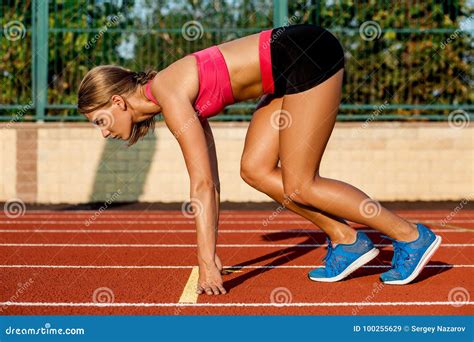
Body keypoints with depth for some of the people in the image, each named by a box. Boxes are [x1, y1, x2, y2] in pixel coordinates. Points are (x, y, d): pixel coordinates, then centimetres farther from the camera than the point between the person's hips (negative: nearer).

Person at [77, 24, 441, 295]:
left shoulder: (169, 94, -14)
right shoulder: (183, 99, 12)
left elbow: (203, 183, -17)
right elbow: (209, 182, 16)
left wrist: (207, 262, -14)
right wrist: (209, 256, 17)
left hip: (310, 58, -9)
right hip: (295, 64, 9)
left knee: (298, 186, -4)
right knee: (256, 169, 7)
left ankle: (413, 236, 4)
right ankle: (346, 240, 13)